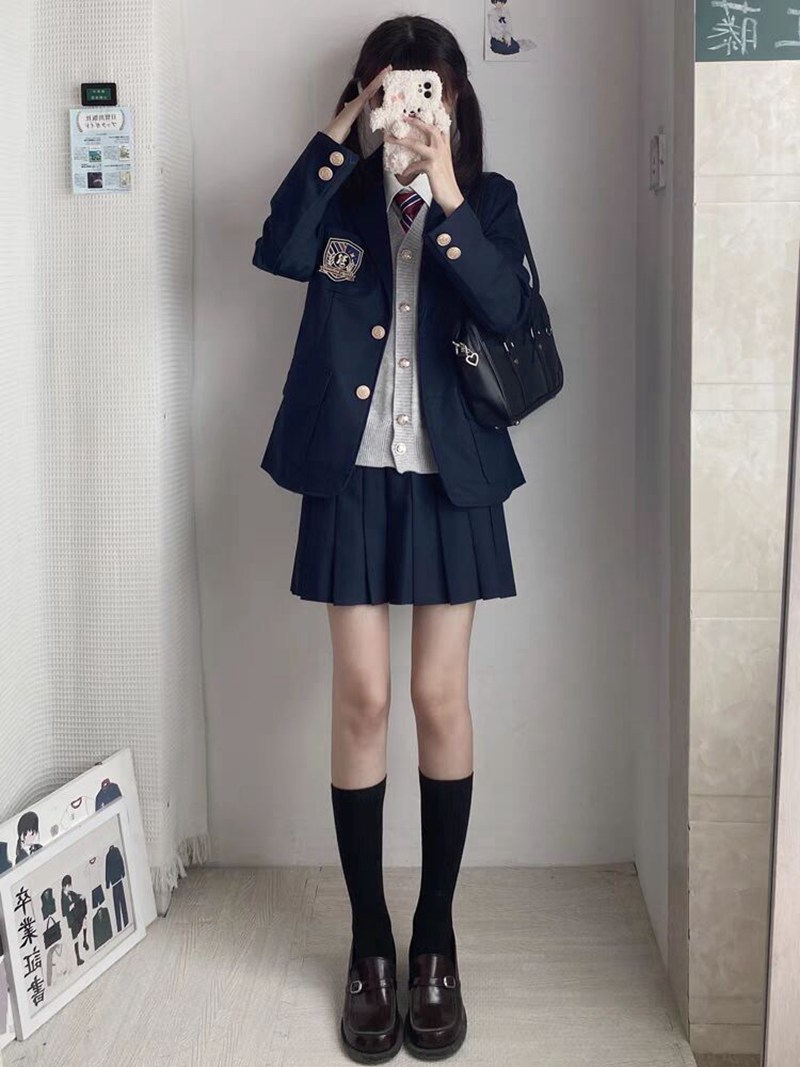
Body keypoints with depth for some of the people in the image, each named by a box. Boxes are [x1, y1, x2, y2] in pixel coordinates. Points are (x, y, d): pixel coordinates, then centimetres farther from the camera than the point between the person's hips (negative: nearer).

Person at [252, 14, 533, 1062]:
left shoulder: (488, 199, 7)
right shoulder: (343, 195, 8)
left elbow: (508, 307, -12)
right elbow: (278, 252, -14)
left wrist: (445, 196, -20)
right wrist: (339, 133, -16)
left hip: (451, 477, 0)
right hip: (352, 474, 1)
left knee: (440, 700, 3)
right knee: (362, 701, 1)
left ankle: (436, 938, 19)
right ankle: (370, 944, 17)